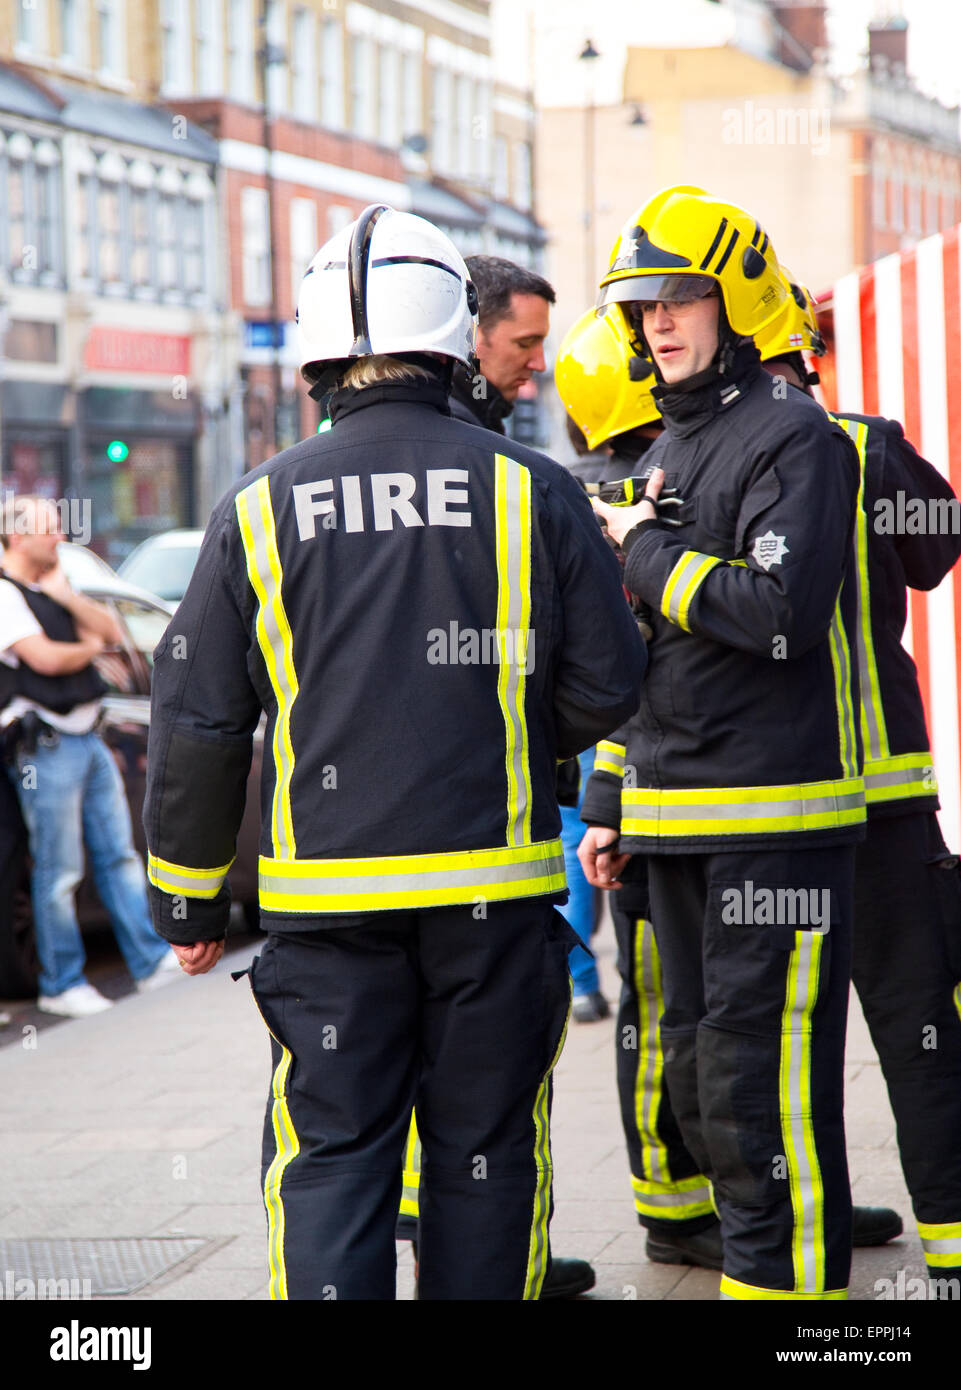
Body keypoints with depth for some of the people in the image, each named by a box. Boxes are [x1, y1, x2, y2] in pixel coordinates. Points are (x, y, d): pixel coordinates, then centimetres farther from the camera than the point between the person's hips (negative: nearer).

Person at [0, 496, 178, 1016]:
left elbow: (111, 632, 12)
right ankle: (60, 984, 5)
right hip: (46, 748, -9)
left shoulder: (50, 588, 17)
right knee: (58, 872, -3)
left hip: (87, 737, 9)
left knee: (119, 856, 10)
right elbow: (44, 658, -21)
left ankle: (153, 962, 13)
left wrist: (68, 598, -4)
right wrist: (89, 648, -1)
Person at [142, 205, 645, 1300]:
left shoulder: (263, 509, -2)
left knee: (332, 1156, 4)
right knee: (483, 1150, 9)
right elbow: (605, 689, 0)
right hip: (496, 885, 0)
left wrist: (190, 899, 12)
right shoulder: (530, 493, -4)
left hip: (328, 900, 0)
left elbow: (195, 725, 1)